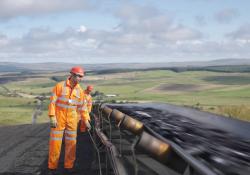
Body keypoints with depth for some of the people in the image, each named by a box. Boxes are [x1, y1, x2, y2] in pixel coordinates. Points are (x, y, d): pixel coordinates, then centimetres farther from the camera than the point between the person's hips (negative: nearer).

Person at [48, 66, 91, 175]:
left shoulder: (80, 90, 2)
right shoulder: (60, 86, -10)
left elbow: (82, 106, 8)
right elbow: (52, 102, -10)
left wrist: (86, 120, 3)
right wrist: (52, 117, -17)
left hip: (72, 120, 4)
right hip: (59, 118, -4)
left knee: (71, 143, 5)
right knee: (55, 143, 1)